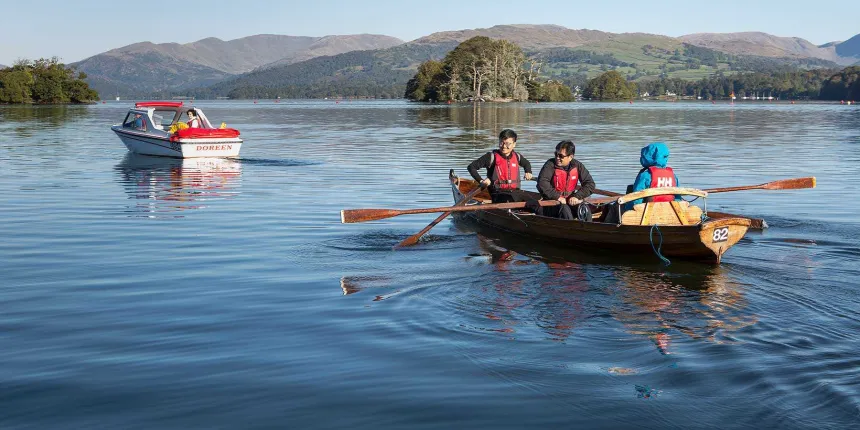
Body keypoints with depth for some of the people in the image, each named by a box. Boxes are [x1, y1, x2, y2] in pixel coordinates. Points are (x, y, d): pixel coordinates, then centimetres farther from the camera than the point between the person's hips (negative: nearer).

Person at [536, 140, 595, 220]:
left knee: (584, 209, -23)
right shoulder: (550, 165, -10)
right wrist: (557, 197, -25)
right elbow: (542, 184, -23)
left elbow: (590, 184, 0)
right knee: (564, 209, -33)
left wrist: (577, 196, -15)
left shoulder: (577, 165, 1)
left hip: (570, 201, 3)